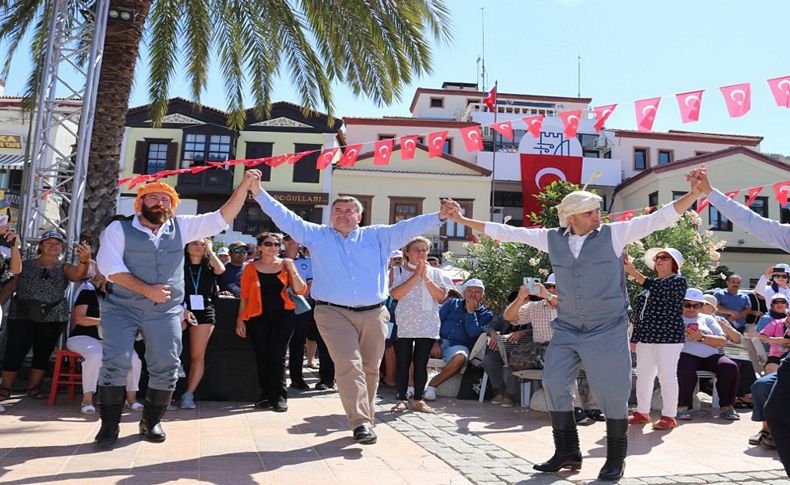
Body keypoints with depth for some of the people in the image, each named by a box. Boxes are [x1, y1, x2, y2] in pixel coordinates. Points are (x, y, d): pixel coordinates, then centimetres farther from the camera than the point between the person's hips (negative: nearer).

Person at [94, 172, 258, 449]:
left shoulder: (181, 227, 6)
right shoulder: (119, 229, -1)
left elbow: (222, 218, 2)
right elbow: (110, 266, -11)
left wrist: (244, 186, -8)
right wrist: (146, 290, -21)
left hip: (165, 313, 3)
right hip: (122, 309, -2)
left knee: (166, 368, 4)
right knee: (114, 363, -8)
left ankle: (151, 421, 22)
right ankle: (109, 424, 8)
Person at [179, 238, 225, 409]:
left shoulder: (208, 267, 12)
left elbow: (220, 270, -12)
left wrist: (210, 251, -2)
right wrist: (183, 310, -13)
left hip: (204, 312, 1)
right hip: (181, 311, -1)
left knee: (198, 356, -3)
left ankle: (189, 394, 3)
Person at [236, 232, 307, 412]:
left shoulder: (285, 265, 7)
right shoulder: (251, 268, 6)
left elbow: (301, 291, 0)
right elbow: (244, 296, 5)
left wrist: (292, 269, -10)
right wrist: (240, 320, 0)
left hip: (282, 315, -1)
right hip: (258, 317, 1)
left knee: (277, 356, -5)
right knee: (262, 356, 3)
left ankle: (279, 397, 2)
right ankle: (266, 395, 15)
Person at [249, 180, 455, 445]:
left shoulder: (377, 236, 12)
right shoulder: (316, 235, 11)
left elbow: (408, 227, 5)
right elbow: (285, 218, 7)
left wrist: (439, 216, -7)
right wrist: (259, 192, 0)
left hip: (373, 314, 2)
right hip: (334, 313, -2)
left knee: (370, 369, 9)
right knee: (349, 366, -15)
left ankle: (366, 415, 25)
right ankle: (361, 422, -12)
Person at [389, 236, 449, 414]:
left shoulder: (434, 272, 9)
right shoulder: (397, 271, 2)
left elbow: (441, 296, -2)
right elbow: (396, 294, -14)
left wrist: (426, 278, -10)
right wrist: (416, 275, -14)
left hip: (427, 325, 2)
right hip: (404, 325, -2)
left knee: (421, 363, 5)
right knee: (402, 363, 2)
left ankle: (418, 399, 15)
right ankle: (402, 399, 12)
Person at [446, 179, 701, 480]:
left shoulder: (614, 234, -4)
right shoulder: (552, 239, 3)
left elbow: (660, 218, -8)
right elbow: (507, 232, 7)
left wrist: (693, 195, -21)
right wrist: (464, 220, 7)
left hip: (608, 331, -3)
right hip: (567, 330, 4)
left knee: (612, 392, 1)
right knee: (554, 385, 5)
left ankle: (616, 458, 22)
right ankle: (567, 452, 22)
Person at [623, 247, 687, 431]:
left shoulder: (678, 281, -3)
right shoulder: (652, 283, 18)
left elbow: (660, 290, -26)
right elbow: (640, 310, 19)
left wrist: (634, 273, -35)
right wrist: (635, 337, 14)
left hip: (668, 336, -7)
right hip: (646, 336, 7)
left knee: (666, 375, -4)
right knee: (643, 375, 9)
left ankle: (669, 416, 5)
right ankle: (642, 412, 19)